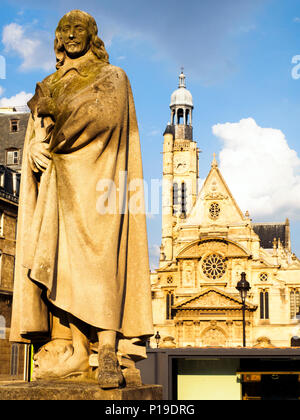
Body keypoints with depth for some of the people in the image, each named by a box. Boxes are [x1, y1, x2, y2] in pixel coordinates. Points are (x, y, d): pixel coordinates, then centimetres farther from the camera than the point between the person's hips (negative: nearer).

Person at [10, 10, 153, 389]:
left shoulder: (111, 77, 11)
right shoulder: (49, 86, 25)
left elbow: (102, 112, -10)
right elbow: (34, 134, 14)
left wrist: (53, 140, -9)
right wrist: (36, 148, -10)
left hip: (94, 177, -5)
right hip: (55, 186, 5)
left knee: (97, 259, -18)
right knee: (55, 262, -7)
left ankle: (108, 356, -24)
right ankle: (68, 354, -9)